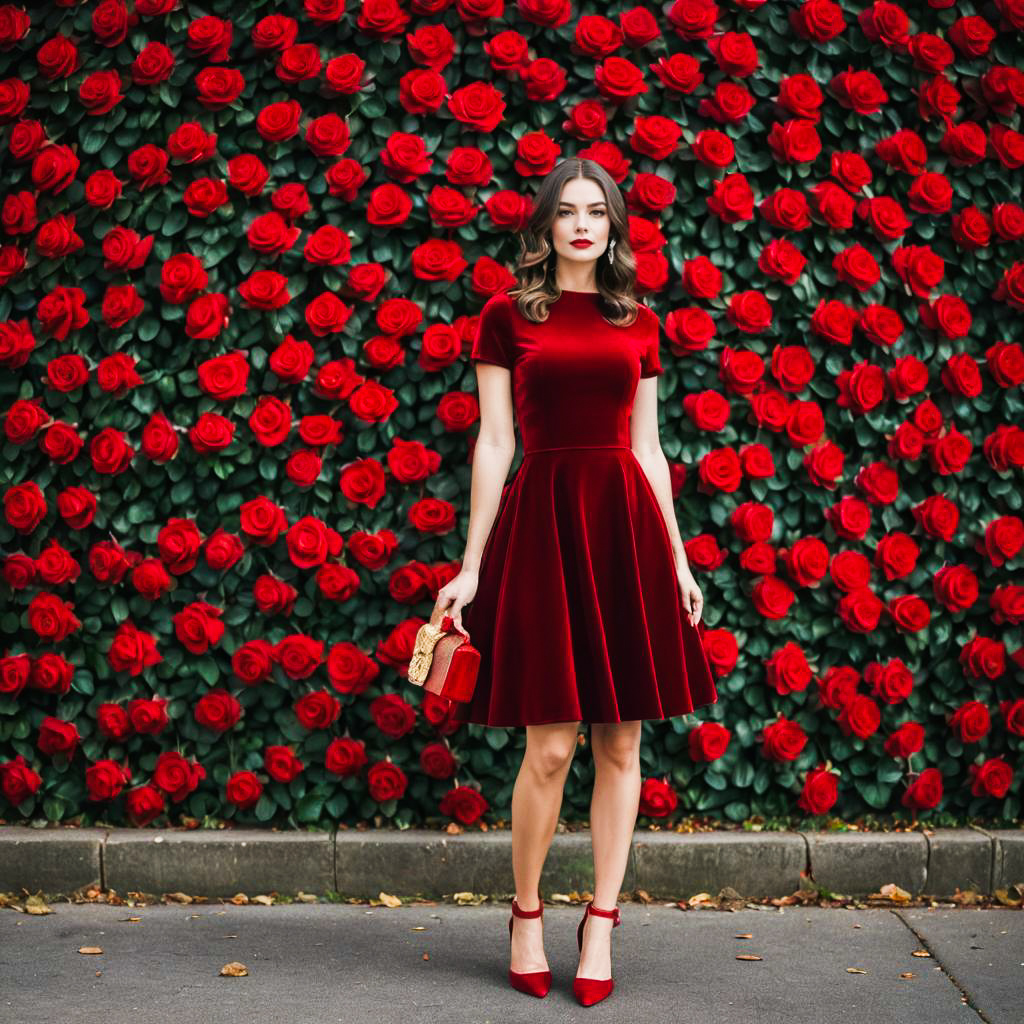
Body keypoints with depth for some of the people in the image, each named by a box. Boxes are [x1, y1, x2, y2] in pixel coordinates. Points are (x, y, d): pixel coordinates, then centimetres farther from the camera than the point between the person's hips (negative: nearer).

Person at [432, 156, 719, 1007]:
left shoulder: (639, 324, 12)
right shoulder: (507, 317, 4)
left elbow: (647, 446, 13)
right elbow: (494, 443, 2)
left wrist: (677, 558, 10)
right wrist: (471, 566, -1)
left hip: (626, 522, 3)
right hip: (543, 518, -3)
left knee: (620, 742, 4)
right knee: (550, 745, -4)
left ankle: (602, 925, 16)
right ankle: (526, 919, 16)